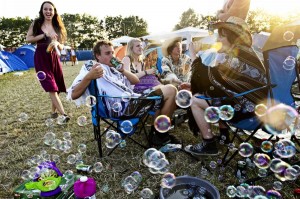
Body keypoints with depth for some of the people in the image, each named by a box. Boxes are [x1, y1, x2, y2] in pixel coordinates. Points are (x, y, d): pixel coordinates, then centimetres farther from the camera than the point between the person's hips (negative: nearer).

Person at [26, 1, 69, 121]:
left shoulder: (58, 26, 11)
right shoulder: (36, 23, 4)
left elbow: (61, 47, 12)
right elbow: (28, 39, -4)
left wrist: (56, 43, -10)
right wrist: (45, 35, -12)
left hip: (54, 58, 4)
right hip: (41, 58, -3)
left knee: (56, 88, 6)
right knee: (51, 88, -14)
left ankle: (54, 112, 23)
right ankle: (63, 114, -18)